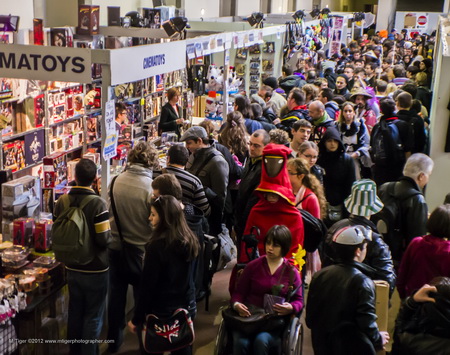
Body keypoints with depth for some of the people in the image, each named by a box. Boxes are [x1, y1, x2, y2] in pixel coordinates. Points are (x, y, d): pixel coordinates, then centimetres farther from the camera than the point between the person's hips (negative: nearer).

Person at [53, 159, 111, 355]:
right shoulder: (98, 204, -21)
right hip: (95, 269, -5)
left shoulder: (61, 203, -3)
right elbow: (104, 239, -22)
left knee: (74, 313, 19)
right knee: (93, 317, 7)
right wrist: (109, 232, -1)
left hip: (72, 268, 5)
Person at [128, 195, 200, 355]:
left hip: (160, 312, -6)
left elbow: (147, 286, -17)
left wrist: (136, 319, -8)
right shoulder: (190, 241, -1)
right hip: (187, 308, 6)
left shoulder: (157, 246, -21)